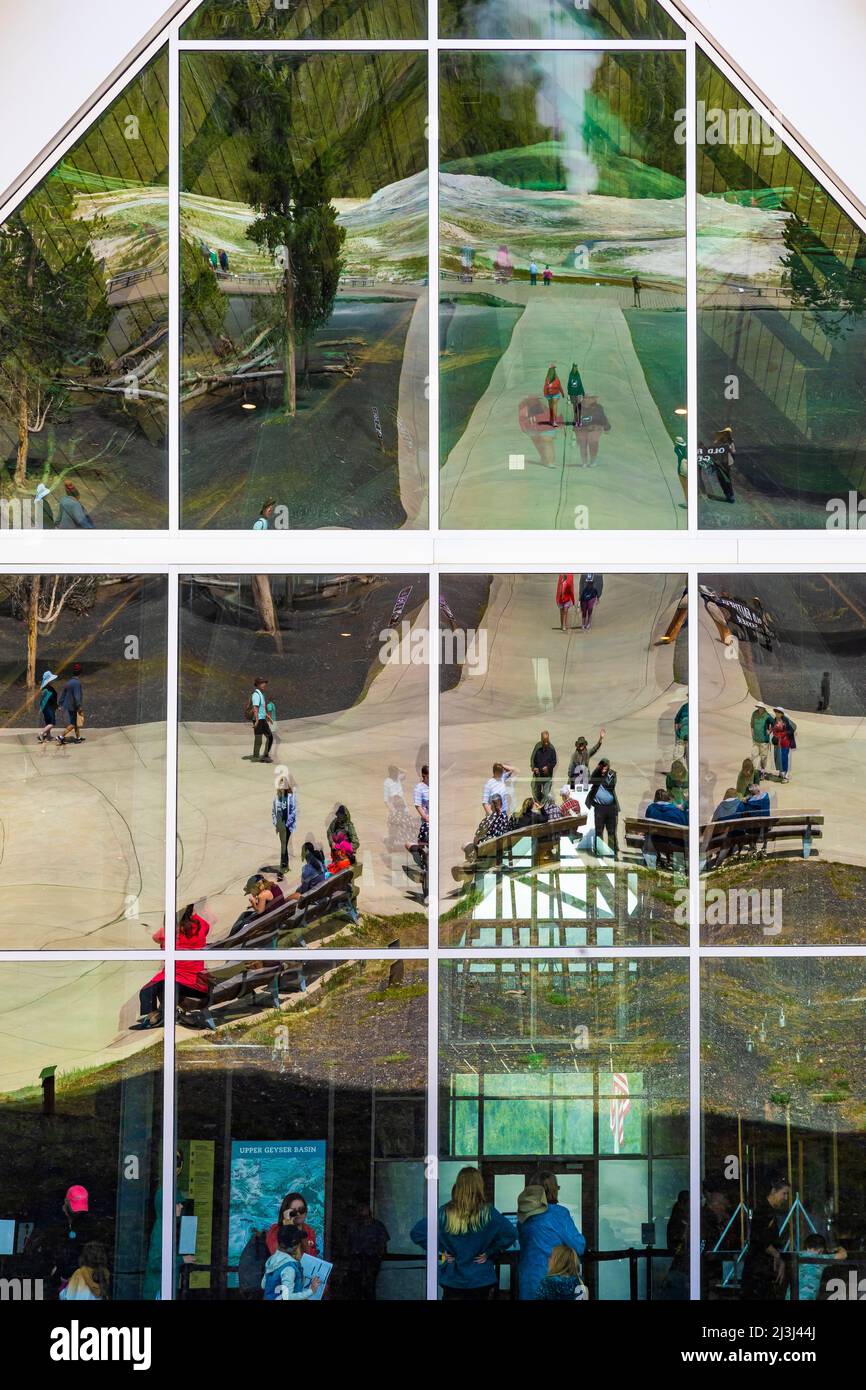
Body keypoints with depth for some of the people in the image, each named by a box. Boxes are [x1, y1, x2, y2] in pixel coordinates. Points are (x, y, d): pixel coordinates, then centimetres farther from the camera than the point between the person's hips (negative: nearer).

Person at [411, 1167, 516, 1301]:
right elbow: (510, 1234, -18)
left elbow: (417, 1232, -7)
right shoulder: (488, 1213, -11)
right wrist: (490, 1252, -6)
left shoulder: (444, 1213, -7)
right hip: (480, 1281, -1)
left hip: (451, 1281, 1)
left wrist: (440, 1250, 0)